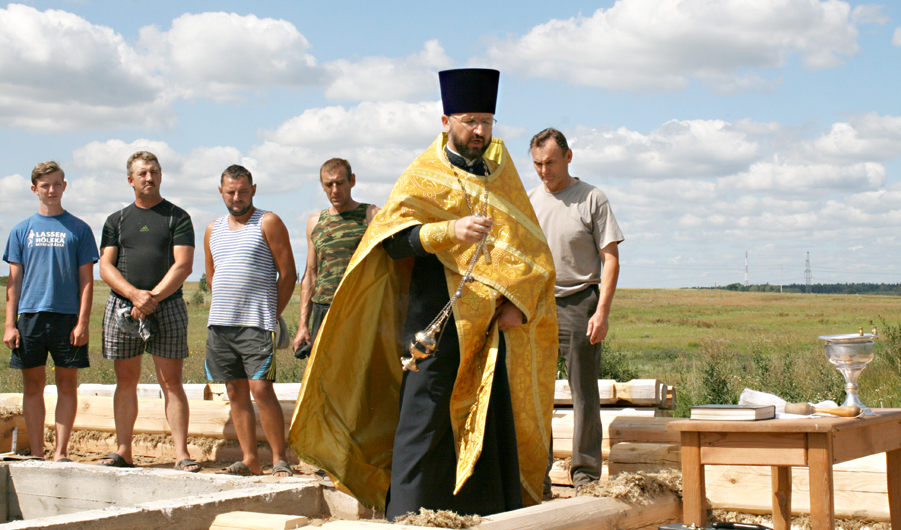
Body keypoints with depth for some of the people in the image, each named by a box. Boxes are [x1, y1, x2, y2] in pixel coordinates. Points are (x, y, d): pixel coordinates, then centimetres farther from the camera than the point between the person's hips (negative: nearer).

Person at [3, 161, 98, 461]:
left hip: (67, 316, -1)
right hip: (30, 315, 2)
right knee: (33, 386, 4)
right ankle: (36, 454, 11)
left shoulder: (79, 229, 5)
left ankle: (61, 452, 8)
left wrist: (83, 322, -6)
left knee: (67, 385, 1)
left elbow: (86, 279, 3)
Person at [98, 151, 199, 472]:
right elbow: (106, 267, 5)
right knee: (126, 381, 6)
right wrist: (134, 294, -13)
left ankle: (181, 453, -5)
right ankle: (123, 451, 12)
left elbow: (183, 265, -5)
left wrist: (153, 298, -15)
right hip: (121, 308, 3)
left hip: (167, 308, -3)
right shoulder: (117, 221, 14)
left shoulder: (177, 217, 5)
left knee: (171, 381, -5)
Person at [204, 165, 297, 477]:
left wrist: (272, 316, -3)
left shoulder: (268, 223, -1)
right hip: (220, 323, 6)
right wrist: (225, 310, 16)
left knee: (261, 389, -11)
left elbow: (288, 274, -3)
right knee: (236, 392, 6)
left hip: (256, 324, -6)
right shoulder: (213, 230, 17)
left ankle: (279, 459, -3)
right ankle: (250, 459, 12)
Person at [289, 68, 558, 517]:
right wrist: (451, 231, -31)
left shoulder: (501, 172, 13)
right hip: (437, 324, -4)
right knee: (427, 421, -6)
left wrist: (518, 301, -3)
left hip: (492, 326, 4)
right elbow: (391, 238, -15)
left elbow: (531, 248, 13)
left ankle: (490, 516, 12)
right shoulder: (424, 177, 0)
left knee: (491, 425, 6)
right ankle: (409, 515, 0)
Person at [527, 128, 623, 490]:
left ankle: (586, 476, 8)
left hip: (579, 304, -3)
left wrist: (602, 312, -12)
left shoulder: (592, 199, 0)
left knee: (585, 395, 0)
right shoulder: (528, 201, 11)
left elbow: (610, 259, -3)